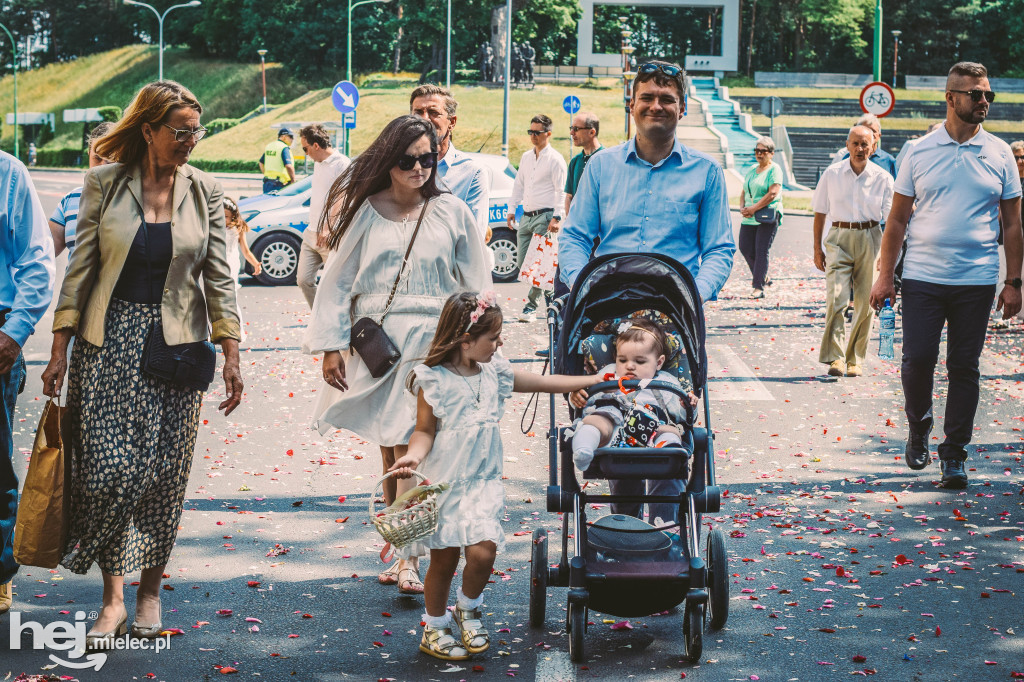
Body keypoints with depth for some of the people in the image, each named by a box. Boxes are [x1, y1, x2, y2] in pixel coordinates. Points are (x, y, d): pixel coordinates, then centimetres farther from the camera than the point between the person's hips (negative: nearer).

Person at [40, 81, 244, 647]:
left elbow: (218, 276, 6)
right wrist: (59, 348, -2)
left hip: (176, 344, 1)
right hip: (109, 340, -1)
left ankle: (150, 590, 17)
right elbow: (80, 267, 2)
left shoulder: (203, 191, 3)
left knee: (165, 472, 2)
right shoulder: (104, 184, -1)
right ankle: (113, 597, 3)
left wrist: (230, 355, 1)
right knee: (107, 468, -8)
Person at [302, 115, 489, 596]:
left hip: (431, 344, -1)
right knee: (389, 450, 2)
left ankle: (407, 559, -7)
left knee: (408, 450, -9)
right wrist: (331, 346, 3)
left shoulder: (452, 214, 5)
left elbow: (474, 287, 8)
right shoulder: (365, 213, 6)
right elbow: (338, 281, 8)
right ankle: (400, 552, 10)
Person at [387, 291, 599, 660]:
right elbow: (425, 430, -6)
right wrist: (414, 456, -27)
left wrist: (595, 380, 13)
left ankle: (468, 608, 16)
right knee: (443, 558, 3)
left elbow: (544, 382, 13)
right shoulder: (433, 380, -11)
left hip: (482, 481, 4)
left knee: (482, 551, -13)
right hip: (443, 481, -4)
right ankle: (435, 627, 24)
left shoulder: (495, 373, 4)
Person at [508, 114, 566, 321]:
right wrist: (512, 209, 16)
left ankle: (531, 305, -10)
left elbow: (561, 191, -9)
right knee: (521, 263, 4)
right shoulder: (526, 158, 17)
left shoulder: (555, 160, -5)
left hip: (544, 216, -7)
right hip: (526, 216, 7)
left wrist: (556, 217, -17)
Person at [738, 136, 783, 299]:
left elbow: (772, 194, -15)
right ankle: (763, 277, 25)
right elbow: (744, 192, 20)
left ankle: (759, 287, -7)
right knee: (745, 248, 5)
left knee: (761, 251, -8)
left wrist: (754, 209, -17)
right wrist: (742, 208, 0)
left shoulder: (774, 169, -5)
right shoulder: (752, 170, 18)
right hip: (749, 218, 7)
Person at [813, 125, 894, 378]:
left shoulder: (883, 178, 3)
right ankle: (835, 357, -14)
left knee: (865, 302, 2)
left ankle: (855, 360, 13)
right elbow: (820, 213, 10)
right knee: (836, 297, -15)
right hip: (839, 238, -1)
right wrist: (817, 248, 6)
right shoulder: (832, 174, 4)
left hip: (870, 240, 1)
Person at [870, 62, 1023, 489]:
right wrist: (885, 276, 1)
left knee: (964, 367, 3)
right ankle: (918, 427, 25)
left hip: (977, 280, 0)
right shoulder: (920, 152, 3)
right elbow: (898, 218, 7)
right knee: (917, 360, -3)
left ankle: (954, 457, 12)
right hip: (922, 277, 0)